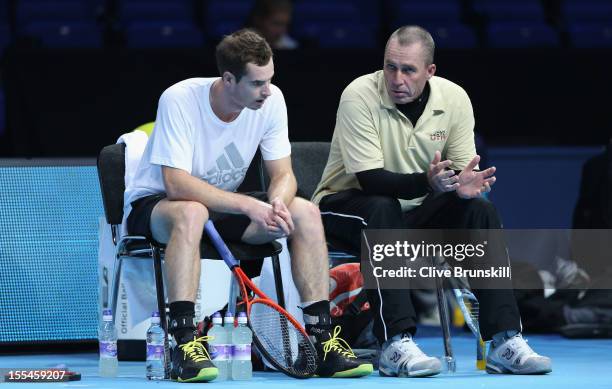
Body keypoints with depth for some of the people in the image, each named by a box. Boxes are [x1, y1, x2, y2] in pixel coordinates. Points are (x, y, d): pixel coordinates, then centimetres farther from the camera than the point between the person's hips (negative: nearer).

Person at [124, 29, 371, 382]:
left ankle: (323, 339, -15)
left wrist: (278, 203, -31)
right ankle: (185, 344, -43)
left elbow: (283, 174, -6)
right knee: (191, 213, -41)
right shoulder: (179, 100, -26)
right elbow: (176, 184, -31)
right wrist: (249, 206, -38)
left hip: (225, 204, 5)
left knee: (306, 212, -16)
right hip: (153, 205, -5)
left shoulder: (271, 100, -10)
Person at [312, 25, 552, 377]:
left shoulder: (454, 98, -7)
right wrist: (426, 182, -43)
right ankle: (396, 344, -41)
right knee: (382, 209, -37)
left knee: (481, 209, -19)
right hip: (348, 203, -4)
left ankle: (506, 341, -23)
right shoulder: (359, 95, -21)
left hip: (416, 211, 4)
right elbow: (369, 178, -27)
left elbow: (466, 170, -3)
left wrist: (464, 183, -29)